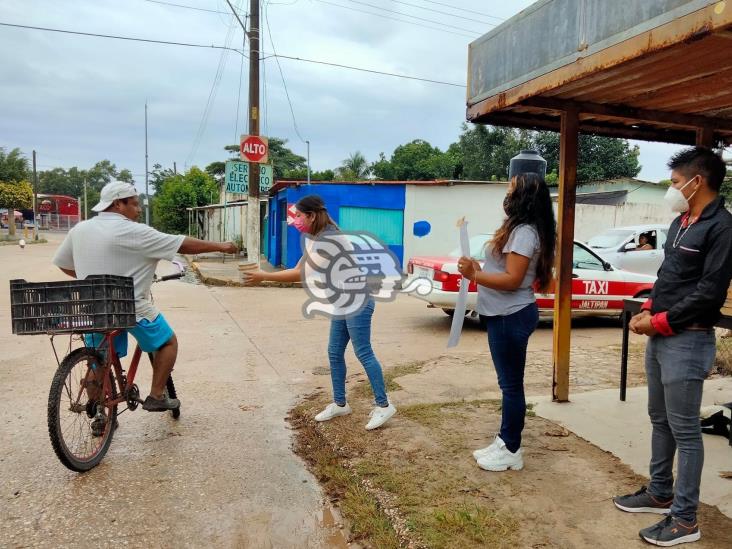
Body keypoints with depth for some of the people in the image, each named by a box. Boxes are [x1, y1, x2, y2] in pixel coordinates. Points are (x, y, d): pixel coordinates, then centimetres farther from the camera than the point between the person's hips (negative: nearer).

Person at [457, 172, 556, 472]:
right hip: (505, 315, 11)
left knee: (511, 384, 0)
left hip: (512, 317, -11)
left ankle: (512, 451, 13)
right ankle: (504, 442, 28)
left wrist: (475, 275, -28)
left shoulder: (523, 232, -18)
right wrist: (479, 270, 9)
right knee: (508, 383, 16)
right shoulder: (519, 229, 15)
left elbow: (512, 280, -24)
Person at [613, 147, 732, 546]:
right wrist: (647, 312, 3)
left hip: (687, 341, -9)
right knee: (660, 421, 18)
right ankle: (659, 494, 33)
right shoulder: (680, 223, 14)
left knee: (685, 431, 0)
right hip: (660, 336, 9)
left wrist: (659, 321, -14)